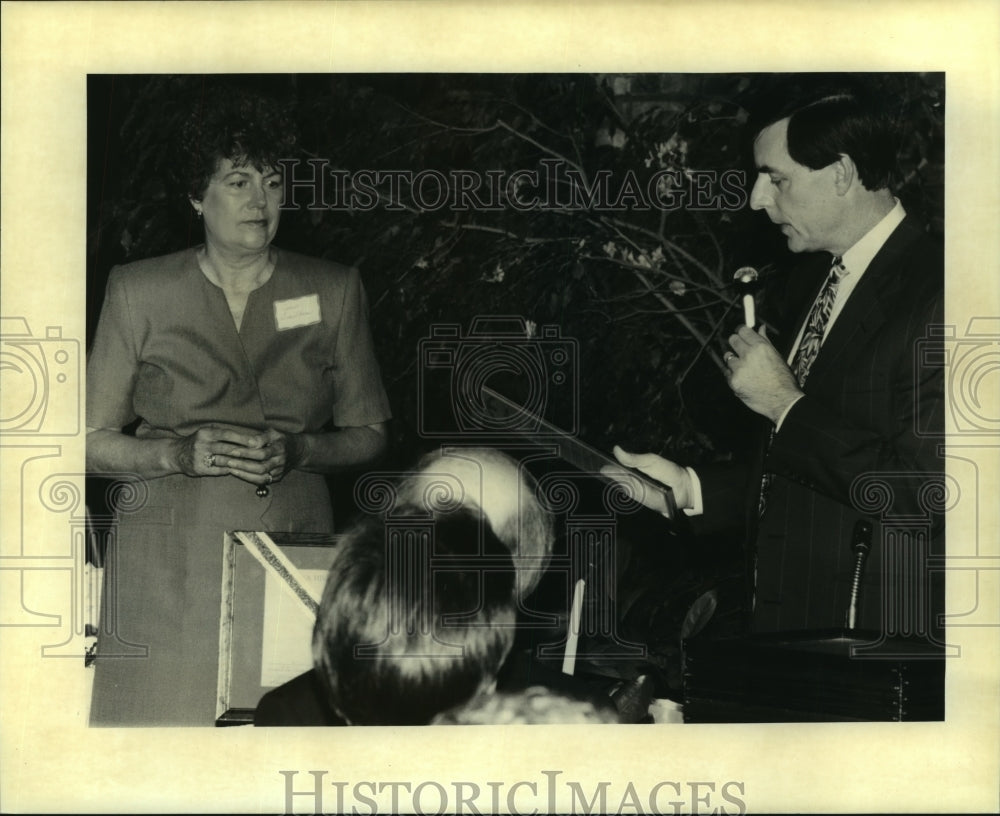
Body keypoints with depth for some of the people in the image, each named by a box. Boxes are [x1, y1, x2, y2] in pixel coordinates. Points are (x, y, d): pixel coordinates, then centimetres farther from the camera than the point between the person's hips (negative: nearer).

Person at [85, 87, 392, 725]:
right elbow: (94, 442, 6)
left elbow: (369, 434, 12)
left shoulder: (335, 291, 9)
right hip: (169, 565, -1)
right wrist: (182, 453, -12)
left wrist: (297, 450, -7)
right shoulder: (140, 292, 6)